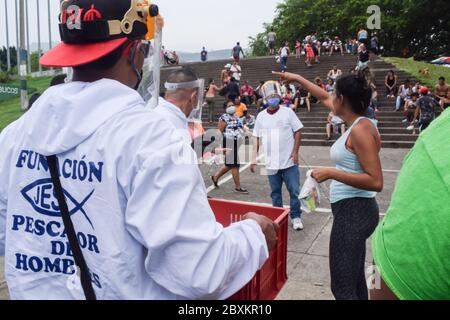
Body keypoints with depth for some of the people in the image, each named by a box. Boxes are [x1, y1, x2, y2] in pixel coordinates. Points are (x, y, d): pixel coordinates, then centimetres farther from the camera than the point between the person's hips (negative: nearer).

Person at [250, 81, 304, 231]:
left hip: (289, 161, -2)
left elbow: (297, 132, -1)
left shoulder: (288, 112, -2)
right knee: (275, 192, 13)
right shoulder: (261, 116, 5)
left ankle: (296, 217, 17)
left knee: (295, 191, 1)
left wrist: (295, 151, -10)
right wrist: (254, 157, 3)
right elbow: (256, 137, 9)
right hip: (271, 162, 2)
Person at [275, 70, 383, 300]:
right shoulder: (356, 124, 8)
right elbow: (324, 98, 24)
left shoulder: (360, 130, -19)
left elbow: (375, 182, -24)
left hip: (353, 211, -10)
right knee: (355, 282, 21)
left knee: (342, 287, -2)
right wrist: (297, 79, 30)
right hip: (352, 210, 10)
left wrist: (330, 173, -23)